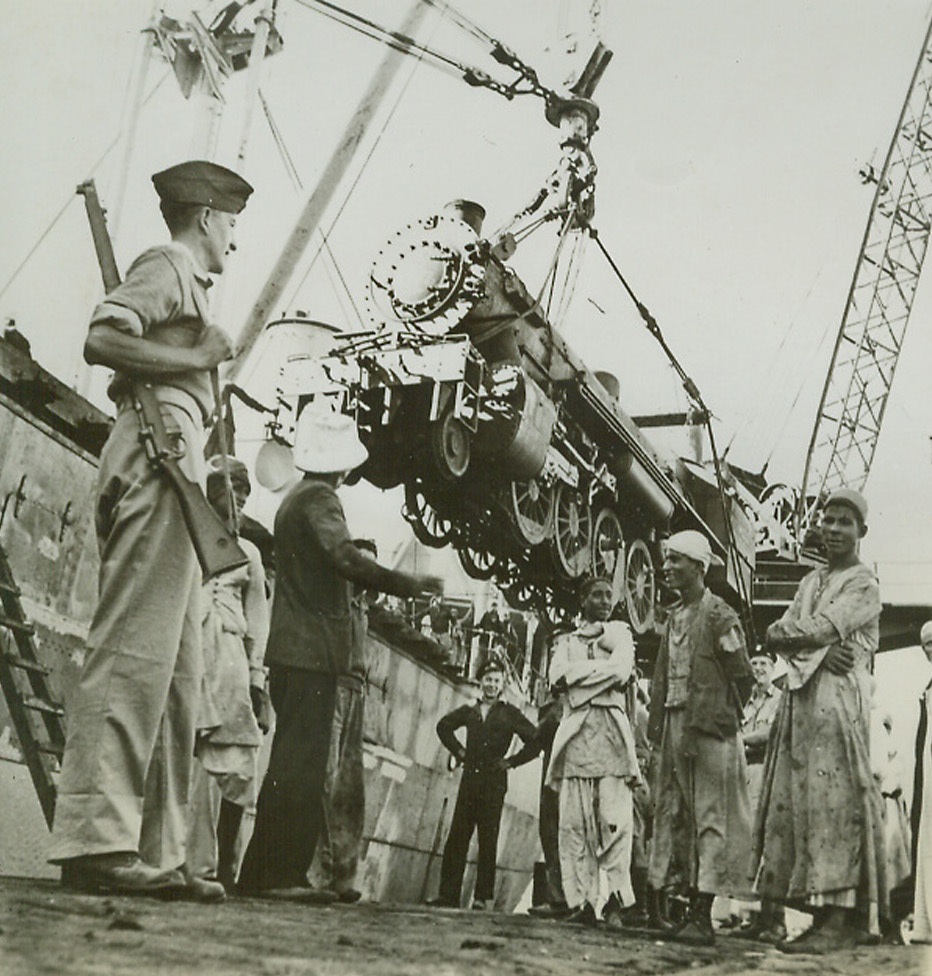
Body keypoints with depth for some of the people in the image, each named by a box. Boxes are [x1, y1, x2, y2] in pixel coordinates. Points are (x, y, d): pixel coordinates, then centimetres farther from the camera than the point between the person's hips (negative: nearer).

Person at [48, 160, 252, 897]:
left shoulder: (184, 284, 29)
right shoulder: (166, 266, 2)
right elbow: (101, 341, -14)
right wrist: (197, 358, -11)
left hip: (174, 475, 10)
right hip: (158, 456, -10)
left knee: (178, 669, 6)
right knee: (135, 651, -16)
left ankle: (155, 854, 6)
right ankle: (96, 838, -18)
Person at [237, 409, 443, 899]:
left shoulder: (295, 498, 22)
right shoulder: (319, 498, -8)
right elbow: (344, 556, -23)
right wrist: (410, 584, -19)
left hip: (291, 651, 10)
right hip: (313, 651, -10)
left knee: (291, 763, 11)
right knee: (301, 765, -10)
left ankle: (259, 873, 13)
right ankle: (282, 874, -11)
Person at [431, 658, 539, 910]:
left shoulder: (509, 714, 3)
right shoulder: (469, 712, 12)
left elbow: (534, 742, 0)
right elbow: (444, 726, 28)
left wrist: (511, 762, -1)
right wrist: (459, 751, 17)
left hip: (494, 782, -3)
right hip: (470, 779, 3)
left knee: (488, 841, -3)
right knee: (456, 838, -1)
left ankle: (483, 897, -2)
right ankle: (449, 894, 2)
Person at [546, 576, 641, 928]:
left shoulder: (619, 633, 21)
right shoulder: (565, 641, 24)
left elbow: (622, 669, 0)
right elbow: (558, 676, 3)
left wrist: (579, 675, 0)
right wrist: (604, 670, -2)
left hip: (611, 730, -1)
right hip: (575, 731, 1)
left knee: (616, 819, -13)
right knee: (574, 822, -7)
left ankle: (616, 900, -15)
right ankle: (581, 901, -9)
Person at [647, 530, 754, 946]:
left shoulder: (719, 615, -7)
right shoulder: (673, 618, 16)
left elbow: (742, 676, -8)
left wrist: (723, 717, -2)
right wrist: (656, 724, 12)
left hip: (708, 729, -8)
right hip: (675, 726, 8)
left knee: (711, 817, -5)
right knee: (677, 815, 9)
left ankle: (704, 916, -6)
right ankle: (691, 908, 16)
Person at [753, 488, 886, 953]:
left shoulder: (863, 585, 1)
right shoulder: (812, 581, 22)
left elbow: (821, 628, -13)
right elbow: (778, 636, 10)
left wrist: (786, 632, 4)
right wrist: (820, 649, -7)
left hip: (839, 700, -7)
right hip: (801, 699, 7)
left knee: (834, 801, -11)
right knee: (796, 802, 2)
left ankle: (841, 920, -10)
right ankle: (821, 915, 6)